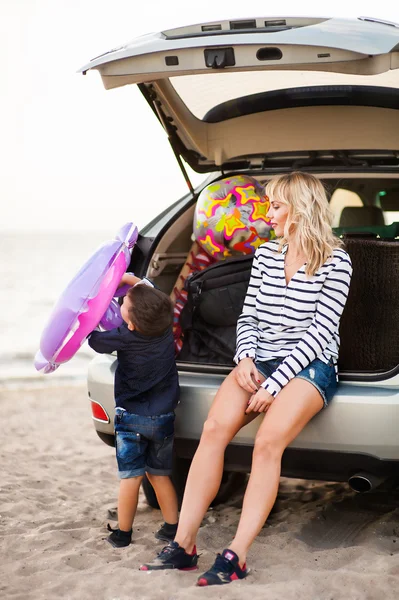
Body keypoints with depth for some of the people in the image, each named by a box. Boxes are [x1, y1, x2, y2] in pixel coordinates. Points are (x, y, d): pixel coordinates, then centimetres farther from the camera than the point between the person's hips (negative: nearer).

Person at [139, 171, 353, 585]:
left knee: (268, 442, -31)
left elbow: (320, 331, -11)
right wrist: (245, 358, -8)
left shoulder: (335, 262, -5)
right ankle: (184, 545, -19)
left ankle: (236, 557, -28)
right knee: (214, 430, -22)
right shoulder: (265, 255, 13)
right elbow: (248, 316, 14)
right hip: (260, 361, 5)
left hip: (310, 366, -5)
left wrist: (274, 384, -18)